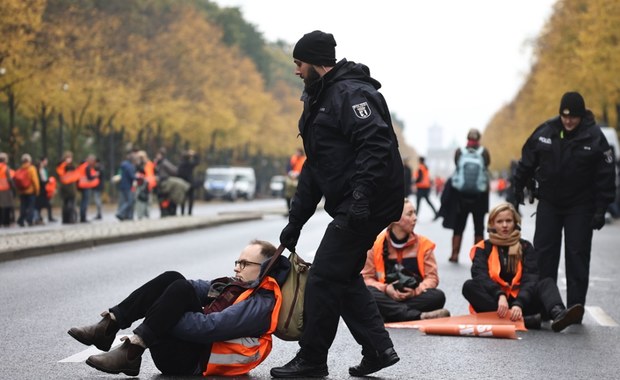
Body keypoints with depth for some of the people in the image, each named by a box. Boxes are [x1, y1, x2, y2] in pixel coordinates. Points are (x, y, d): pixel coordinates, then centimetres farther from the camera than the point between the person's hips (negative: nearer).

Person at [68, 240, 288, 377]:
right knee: (172, 279, -3)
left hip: (197, 361, -9)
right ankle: (110, 324, -13)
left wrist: (164, 319, -20)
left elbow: (211, 326, -20)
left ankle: (131, 352, -30)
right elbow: (200, 287, 10)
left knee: (181, 290, -25)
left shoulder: (261, 304, -9)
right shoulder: (238, 287, 22)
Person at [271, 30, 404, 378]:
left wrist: (361, 196, -33)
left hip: (368, 203, -11)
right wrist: (296, 221, 22)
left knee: (324, 278, -6)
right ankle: (378, 349, 20)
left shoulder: (351, 93, -13)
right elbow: (314, 167, 24)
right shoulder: (321, 100, 20)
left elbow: (375, 145, -26)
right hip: (350, 206, 11)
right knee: (344, 276, 15)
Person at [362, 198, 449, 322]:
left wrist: (416, 291, -17)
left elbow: (432, 277, 3)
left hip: (414, 297, 1)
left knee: (438, 296, -29)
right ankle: (420, 316, -42)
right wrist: (386, 289, -17)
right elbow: (366, 278, 2)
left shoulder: (423, 243, 7)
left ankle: (391, 314, -32)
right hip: (387, 297, -1)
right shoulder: (376, 244, 2)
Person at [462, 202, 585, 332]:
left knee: (547, 283, -18)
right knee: (469, 286, -28)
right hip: (493, 303, -1)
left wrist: (518, 304, -27)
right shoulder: (483, 248, 7)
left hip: (521, 302, 1)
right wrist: (500, 296, -33)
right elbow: (480, 276, -12)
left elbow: (530, 280, -7)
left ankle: (558, 314, -54)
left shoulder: (525, 247, 9)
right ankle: (525, 320, -43)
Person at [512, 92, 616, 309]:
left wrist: (601, 209, -12)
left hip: (580, 207, -3)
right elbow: (527, 161, 8)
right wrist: (518, 187, 13)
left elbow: (605, 176, -10)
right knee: (543, 254, 5)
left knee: (577, 256, -1)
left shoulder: (595, 137, -12)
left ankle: (575, 307, 4)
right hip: (548, 203, 3)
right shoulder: (545, 132, -6)